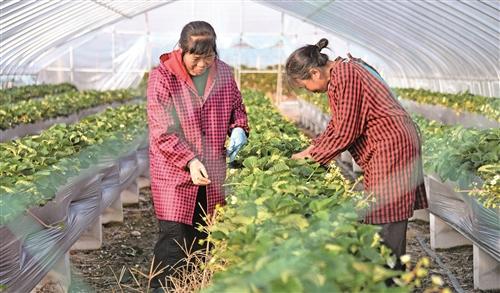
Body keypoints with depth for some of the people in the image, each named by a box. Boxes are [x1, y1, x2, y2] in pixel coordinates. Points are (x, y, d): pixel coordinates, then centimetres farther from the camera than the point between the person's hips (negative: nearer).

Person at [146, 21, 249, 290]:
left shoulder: (223, 72, 2)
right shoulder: (162, 77, -11)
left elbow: (236, 106, 19)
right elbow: (162, 131, -15)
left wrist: (239, 128, -3)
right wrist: (189, 161, -24)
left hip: (212, 176, 5)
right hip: (175, 175, -5)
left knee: (205, 239, 13)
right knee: (174, 239, -7)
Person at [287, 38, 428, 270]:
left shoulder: (345, 76, -18)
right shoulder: (340, 72, 14)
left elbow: (345, 131, -18)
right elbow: (337, 123, 20)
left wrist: (312, 156, -6)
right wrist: (312, 149, 13)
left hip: (391, 145, -10)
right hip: (385, 147, 10)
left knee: (386, 223, -8)